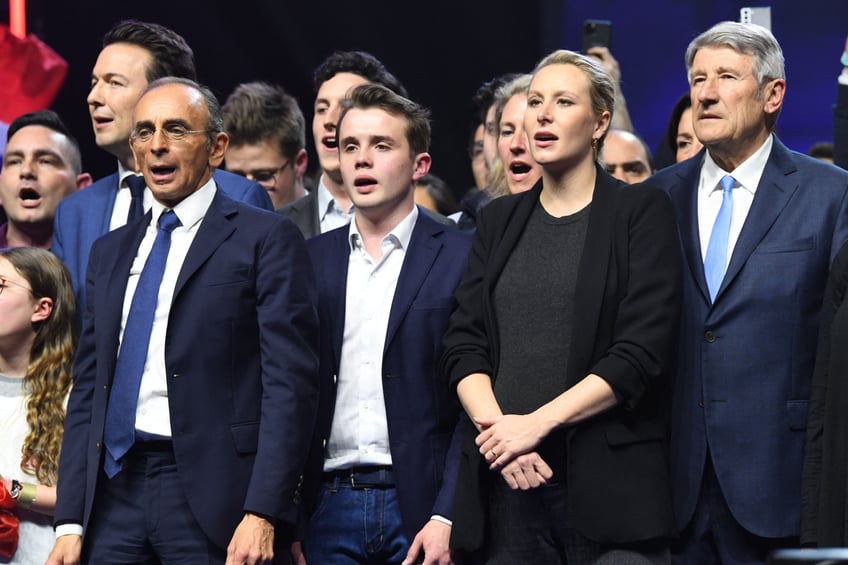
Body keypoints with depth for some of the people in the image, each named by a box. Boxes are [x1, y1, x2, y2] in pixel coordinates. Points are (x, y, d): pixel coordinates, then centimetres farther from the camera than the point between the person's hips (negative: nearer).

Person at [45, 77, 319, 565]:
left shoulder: (266, 239, -1)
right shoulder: (111, 252, 18)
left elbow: (290, 382, -8)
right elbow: (88, 387, 17)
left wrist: (263, 514, -17)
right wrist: (71, 522, 8)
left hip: (213, 498, -5)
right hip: (116, 489, 5)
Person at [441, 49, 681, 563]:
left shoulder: (640, 211, 0)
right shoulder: (500, 221, 15)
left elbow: (641, 353, -9)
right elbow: (463, 345, 8)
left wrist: (537, 423, -14)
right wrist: (496, 428, -10)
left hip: (610, 478, -4)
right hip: (506, 477, 4)